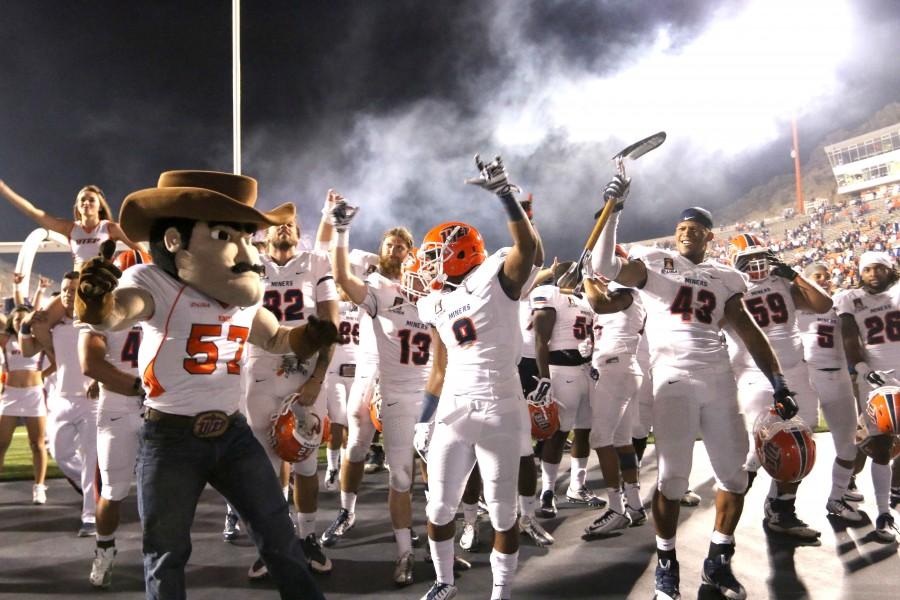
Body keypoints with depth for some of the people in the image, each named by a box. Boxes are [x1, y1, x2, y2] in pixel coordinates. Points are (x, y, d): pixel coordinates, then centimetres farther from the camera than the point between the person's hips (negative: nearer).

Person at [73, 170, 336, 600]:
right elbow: (116, 313, -37)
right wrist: (97, 303, -61)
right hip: (170, 438, -5)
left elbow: (274, 338, 22)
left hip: (233, 431, 5)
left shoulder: (244, 292, 5)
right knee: (166, 553, 11)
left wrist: (309, 335, 1)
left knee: (279, 534, 11)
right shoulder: (153, 282, -15)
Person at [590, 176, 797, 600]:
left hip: (719, 378, 5)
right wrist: (613, 210, -15)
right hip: (673, 378, -4)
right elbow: (603, 267, -11)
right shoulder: (654, 262, 6)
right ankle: (666, 563, 12)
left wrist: (779, 384, 7)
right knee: (673, 476, -6)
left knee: (734, 473, 7)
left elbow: (750, 334, 15)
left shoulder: (724, 278, 17)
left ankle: (719, 560, 23)